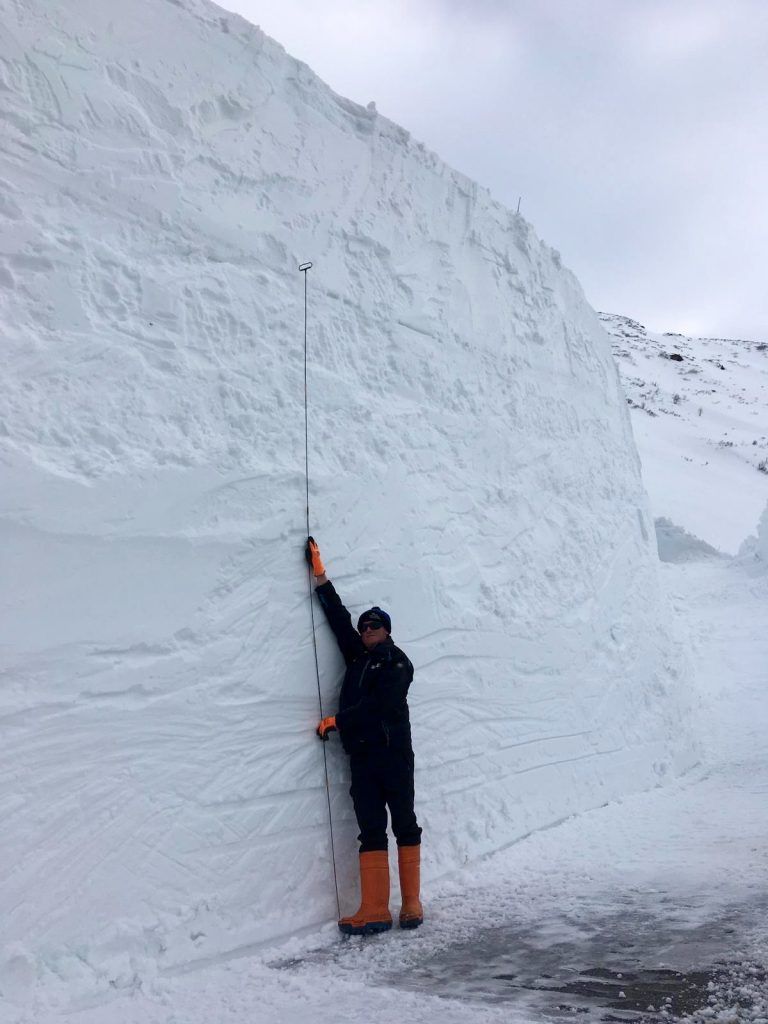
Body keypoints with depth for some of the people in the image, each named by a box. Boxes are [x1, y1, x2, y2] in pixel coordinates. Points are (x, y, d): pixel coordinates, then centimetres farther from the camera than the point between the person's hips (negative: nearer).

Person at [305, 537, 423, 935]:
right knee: (371, 832, 3)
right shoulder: (358, 656, 16)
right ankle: (375, 911, 3)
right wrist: (320, 577, 13)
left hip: (393, 753, -5)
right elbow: (338, 616, 15)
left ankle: (411, 903, 13)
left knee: (405, 826, 4)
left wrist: (337, 720, -12)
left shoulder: (396, 662, -2)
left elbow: (377, 704, -15)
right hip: (361, 756, 6)